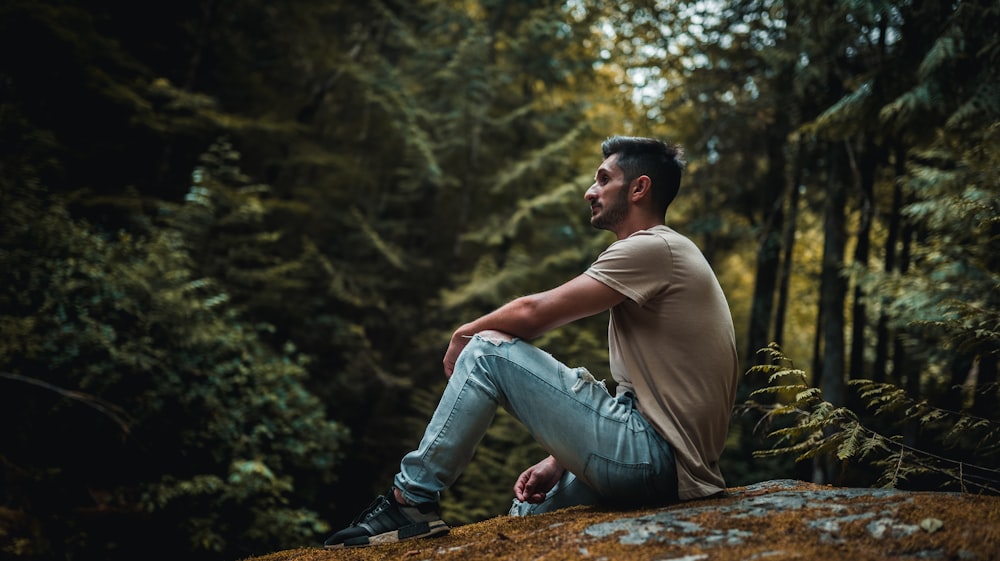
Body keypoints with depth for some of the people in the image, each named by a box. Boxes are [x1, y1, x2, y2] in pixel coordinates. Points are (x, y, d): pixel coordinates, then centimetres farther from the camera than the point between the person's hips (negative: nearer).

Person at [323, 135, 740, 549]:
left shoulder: (653, 249, -11)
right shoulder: (665, 253, 21)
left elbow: (533, 312, -15)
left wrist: (465, 334, 5)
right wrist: (559, 460, 11)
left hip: (657, 457, -11)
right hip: (678, 465, 11)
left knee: (487, 350, -8)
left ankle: (412, 499, -3)